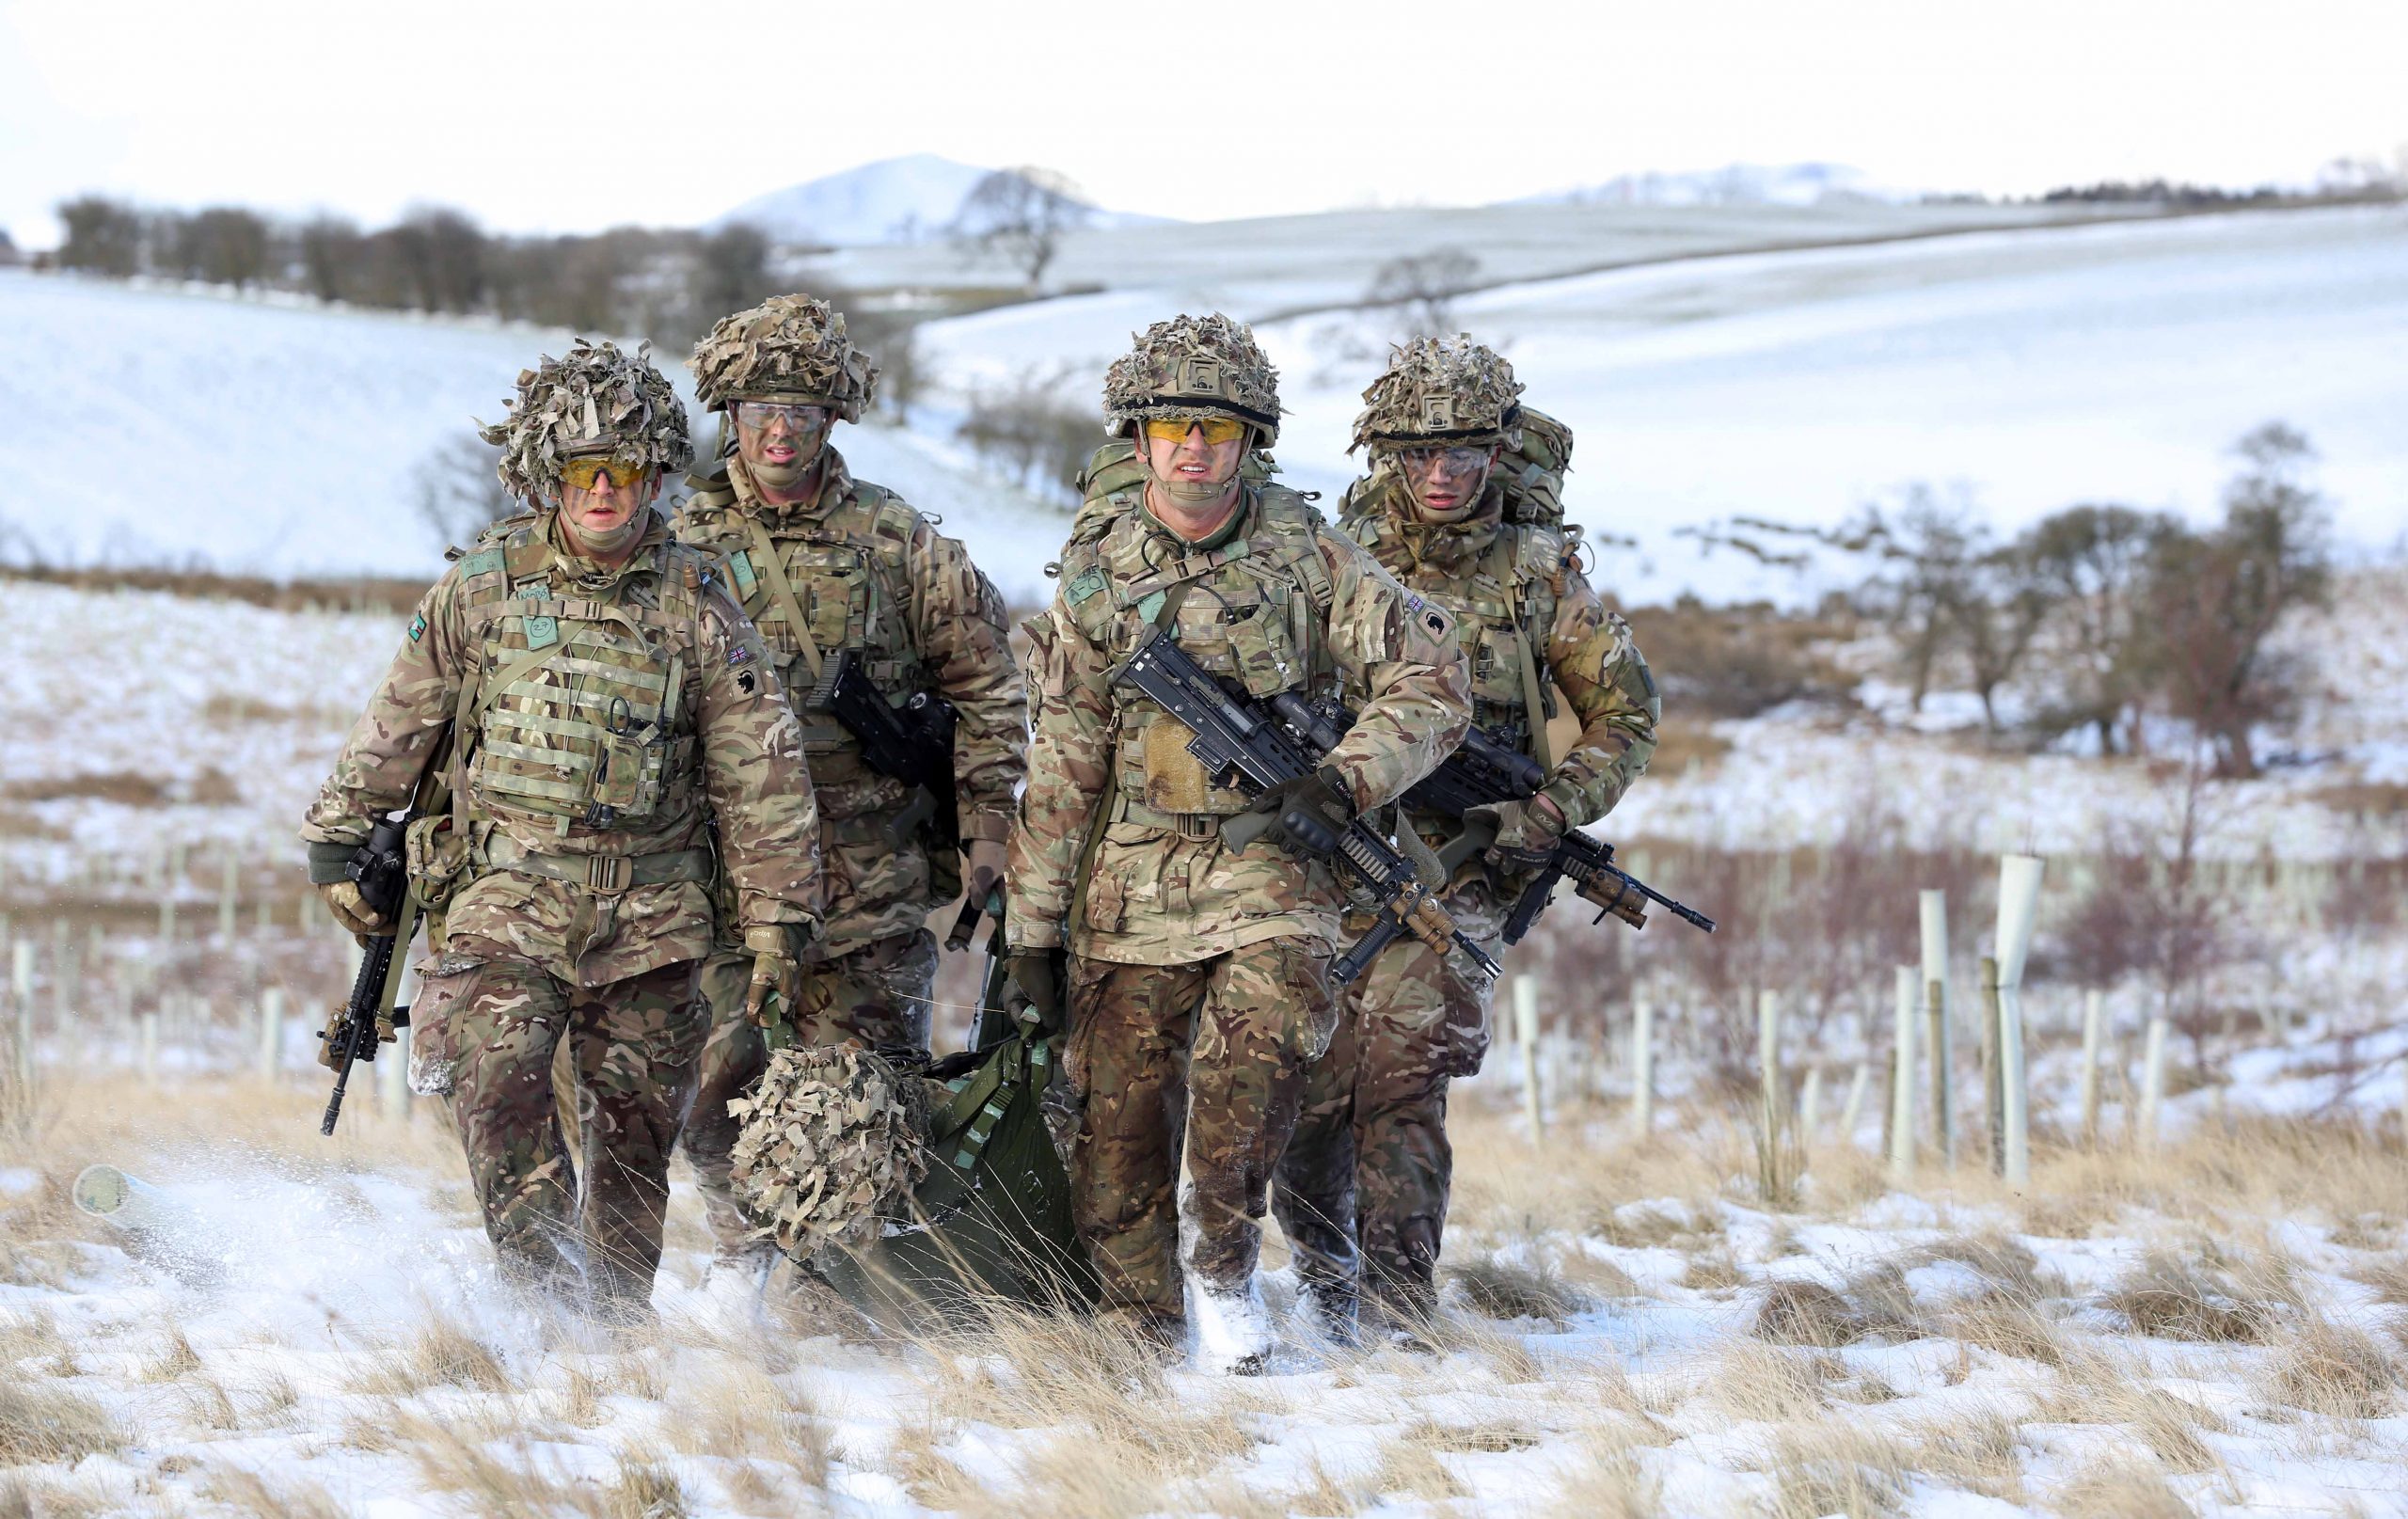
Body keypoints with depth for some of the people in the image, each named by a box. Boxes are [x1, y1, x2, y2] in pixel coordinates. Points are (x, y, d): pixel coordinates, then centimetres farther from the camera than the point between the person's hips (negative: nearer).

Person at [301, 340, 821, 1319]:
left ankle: (617, 1314, 16)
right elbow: (397, 724, 13)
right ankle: (541, 1268, -28)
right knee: (497, 1066, -24)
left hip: (650, 912, 1)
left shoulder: (697, 608, 2)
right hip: (510, 891, -1)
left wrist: (778, 921, 4)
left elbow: (761, 773, 5)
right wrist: (340, 846, 17)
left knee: (634, 1126, 3)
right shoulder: (482, 588, 2)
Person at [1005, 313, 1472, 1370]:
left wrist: (1348, 780, -15)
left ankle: (1226, 1260, -9)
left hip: (1266, 860, -1)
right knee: (1121, 1123, 1)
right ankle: (1140, 1335, 17)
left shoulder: (1310, 558, 1)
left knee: (1267, 1031, -27)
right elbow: (1062, 762, 6)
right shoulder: (1097, 577, 4)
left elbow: (1432, 683, 1)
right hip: (1130, 880, 2)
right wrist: (1034, 921, 3)